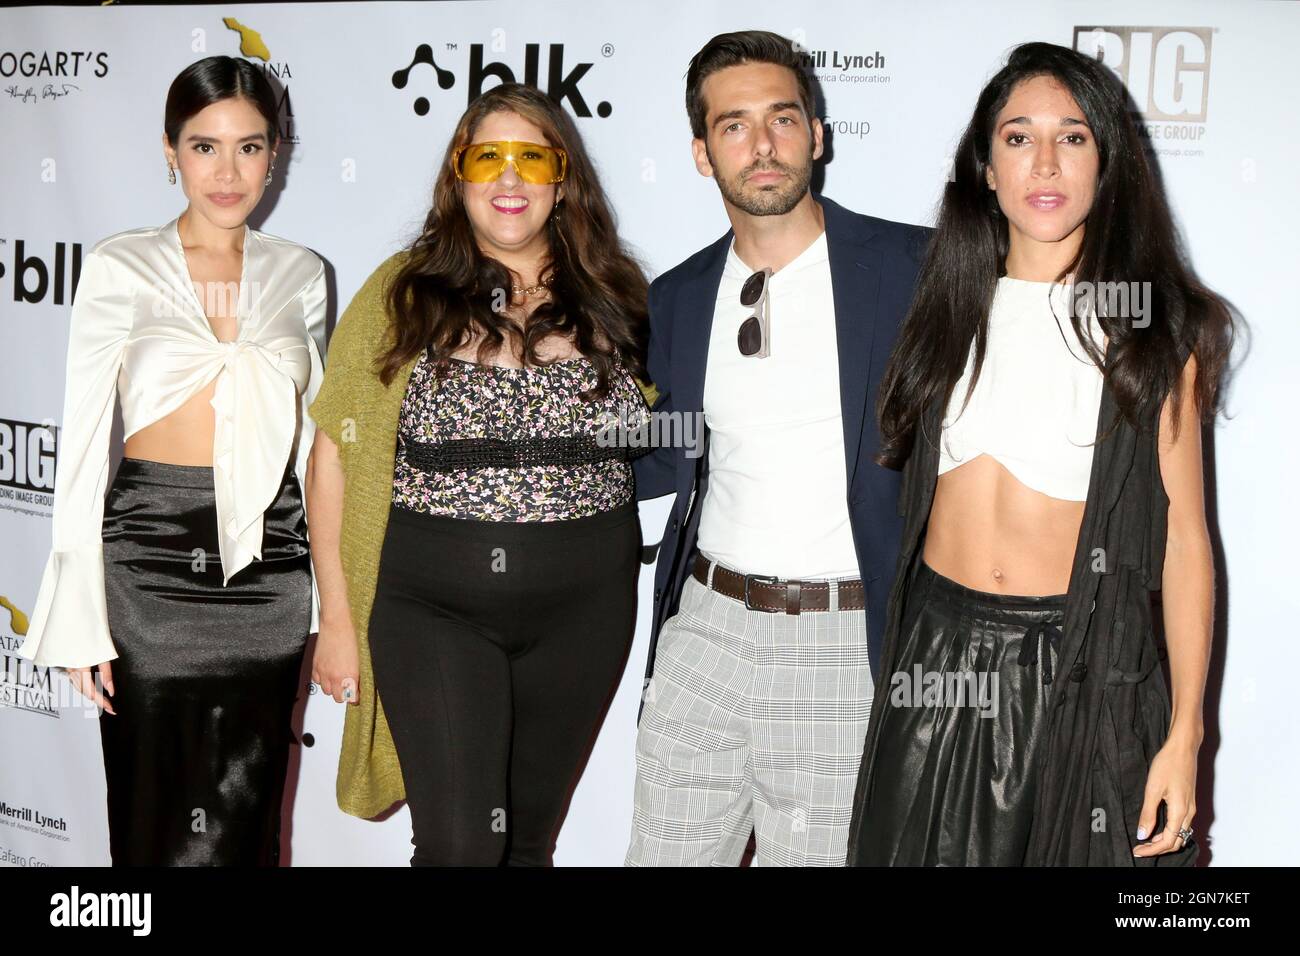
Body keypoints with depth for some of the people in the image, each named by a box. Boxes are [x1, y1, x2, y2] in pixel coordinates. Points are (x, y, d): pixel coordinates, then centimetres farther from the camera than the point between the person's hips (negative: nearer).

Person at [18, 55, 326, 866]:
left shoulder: (300, 274, 6)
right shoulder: (120, 267, -2)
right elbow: (83, 445, -3)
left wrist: (327, 592, 10)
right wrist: (80, 616, -7)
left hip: (268, 561, 3)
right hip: (153, 555, -2)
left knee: (246, 819, 10)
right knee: (158, 817, 7)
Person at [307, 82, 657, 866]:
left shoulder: (615, 298, 3)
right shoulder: (402, 293, -2)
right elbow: (333, 459, -1)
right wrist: (338, 619, -2)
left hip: (582, 605, 2)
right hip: (434, 606, -2)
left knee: (529, 837, 15)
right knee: (460, 842, -6)